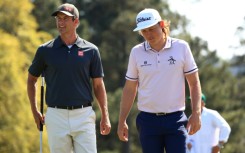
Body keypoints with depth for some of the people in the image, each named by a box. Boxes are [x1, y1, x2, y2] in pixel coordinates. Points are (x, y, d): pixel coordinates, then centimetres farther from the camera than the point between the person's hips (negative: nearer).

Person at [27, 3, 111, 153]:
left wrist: (105, 116, 0)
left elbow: (98, 85, 7)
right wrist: (35, 111, 8)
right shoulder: (45, 50, 3)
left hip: (84, 115, 0)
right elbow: (32, 79, 15)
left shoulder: (91, 50, 3)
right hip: (56, 116, 0)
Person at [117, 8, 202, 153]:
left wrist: (196, 113, -6)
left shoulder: (181, 47, 1)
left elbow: (194, 83, 4)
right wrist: (122, 121, 6)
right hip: (148, 121, 2)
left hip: (176, 119, -1)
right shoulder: (137, 52, 5)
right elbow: (129, 89, 10)